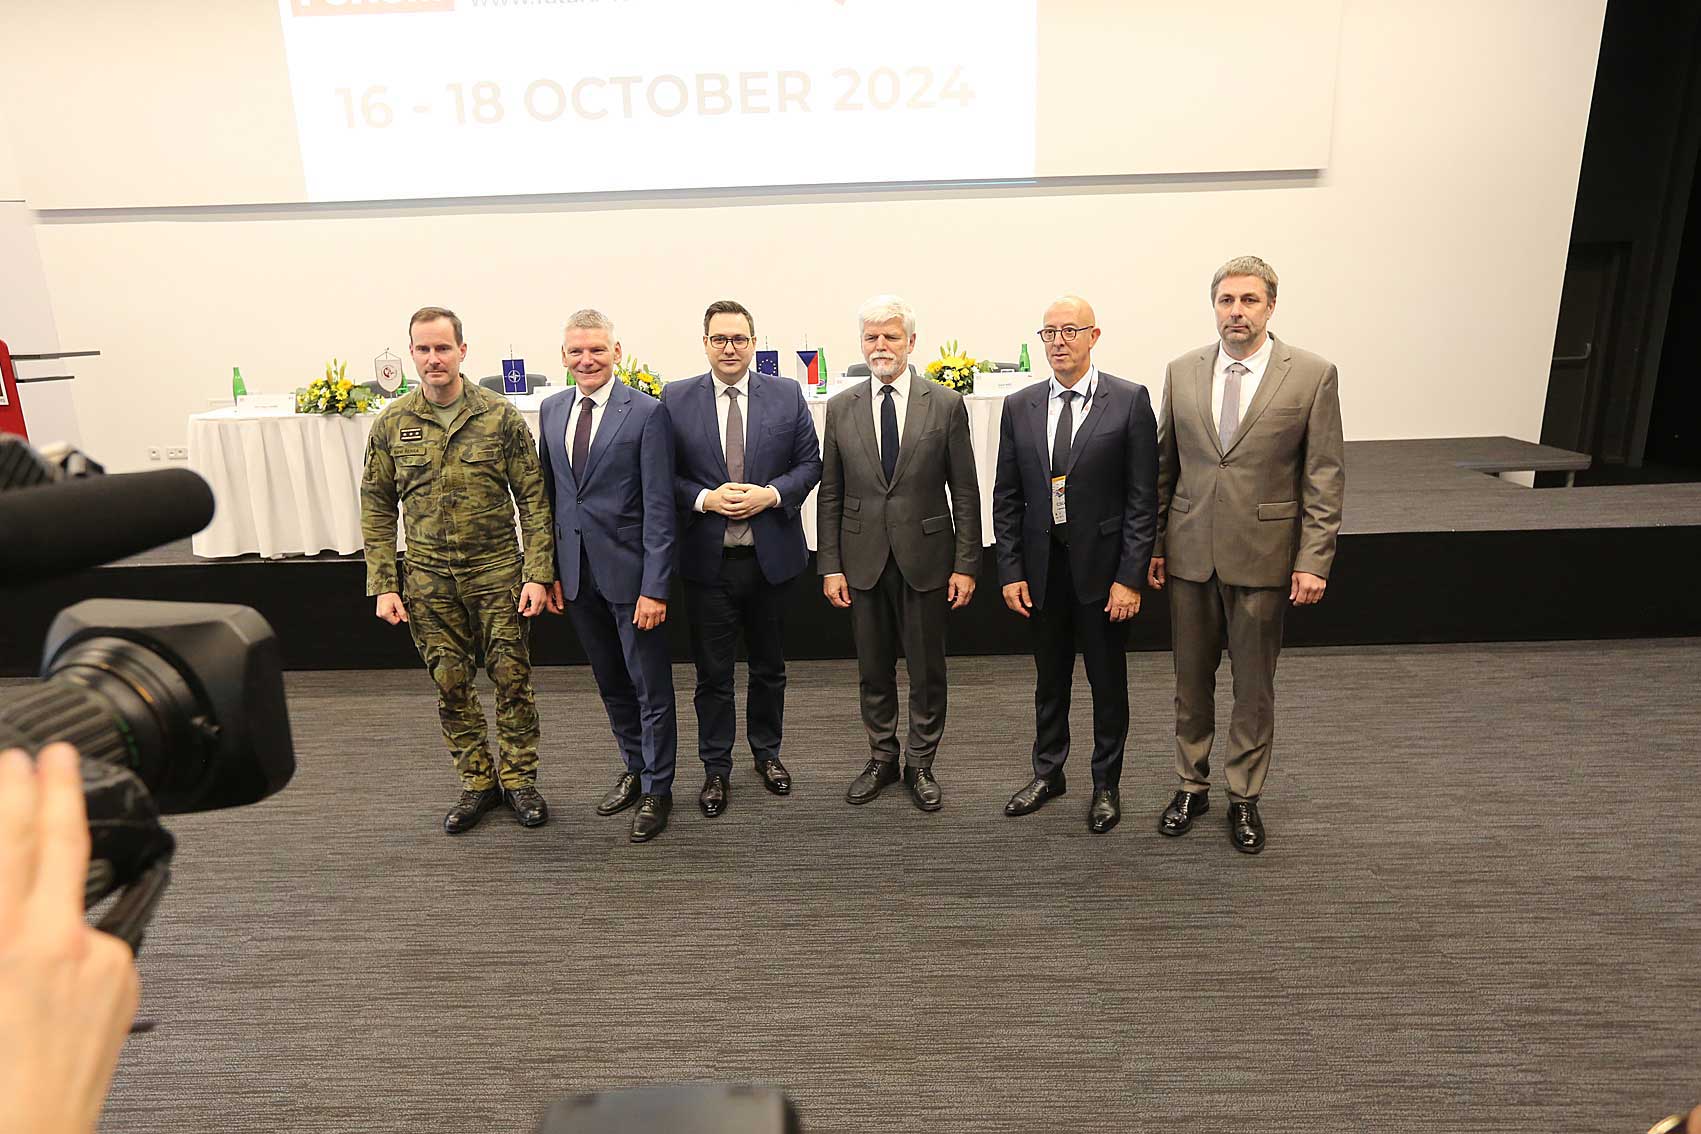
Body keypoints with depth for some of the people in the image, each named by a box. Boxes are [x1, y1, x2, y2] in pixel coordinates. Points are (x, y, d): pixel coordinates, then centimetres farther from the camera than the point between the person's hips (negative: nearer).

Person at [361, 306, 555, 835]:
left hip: (498, 570, -2)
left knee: (512, 677, 4)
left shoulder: (500, 415, -4)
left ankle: (519, 778, 22)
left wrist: (537, 572, -9)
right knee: (451, 685, 9)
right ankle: (477, 782, 26)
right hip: (429, 578, 2)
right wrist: (383, 586, 0)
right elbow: (377, 509, 6)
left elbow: (532, 498, -3)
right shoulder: (391, 424, 1)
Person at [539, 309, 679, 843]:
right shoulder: (552, 410, 7)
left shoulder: (647, 413, -11)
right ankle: (634, 769, 37)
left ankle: (656, 789, 23)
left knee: (650, 687, 7)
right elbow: (548, 495, 12)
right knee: (610, 683, 18)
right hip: (577, 574, 6)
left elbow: (659, 508, -14)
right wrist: (549, 569, 7)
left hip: (630, 573, -5)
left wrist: (655, 587, -17)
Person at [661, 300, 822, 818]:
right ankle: (716, 768, 25)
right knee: (712, 672, 8)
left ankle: (767, 753, 37)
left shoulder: (787, 395, 0)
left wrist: (770, 494, -14)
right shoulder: (675, 399, -1)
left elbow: (810, 463, 2)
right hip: (707, 560, -1)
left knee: (769, 666, 16)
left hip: (772, 556, 1)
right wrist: (705, 499, -17)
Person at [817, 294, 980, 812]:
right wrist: (830, 566, 0)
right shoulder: (841, 408, 3)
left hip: (925, 559, -1)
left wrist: (966, 565, -5)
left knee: (927, 671, 9)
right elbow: (829, 495, 4)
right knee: (873, 670, 13)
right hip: (863, 560, 2)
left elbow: (965, 493, -2)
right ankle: (882, 758, 32)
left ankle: (921, 764, 27)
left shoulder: (946, 404, -2)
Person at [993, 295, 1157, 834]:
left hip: (1102, 566, -3)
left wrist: (1129, 577, -13)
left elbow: (1142, 498, -8)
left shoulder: (1130, 401, -6)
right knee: (1049, 677, 17)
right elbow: (1007, 497, 5)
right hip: (1042, 566, 3)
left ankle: (1106, 783, 29)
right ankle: (1048, 773, 35)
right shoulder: (1019, 406, 3)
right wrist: (1011, 571, -1)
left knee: (1107, 681, 11)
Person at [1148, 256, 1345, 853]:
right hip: (1189, 554, 3)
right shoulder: (1182, 372, 4)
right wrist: (1153, 543, 7)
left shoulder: (1313, 375, -4)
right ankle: (1192, 786, 30)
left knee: (1254, 685, 9)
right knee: (1192, 679, 13)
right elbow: (1164, 466, 8)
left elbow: (1325, 477, -5)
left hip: (1262, 556, -2)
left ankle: (1244, 797, 26)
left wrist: (1313, 560, -9)